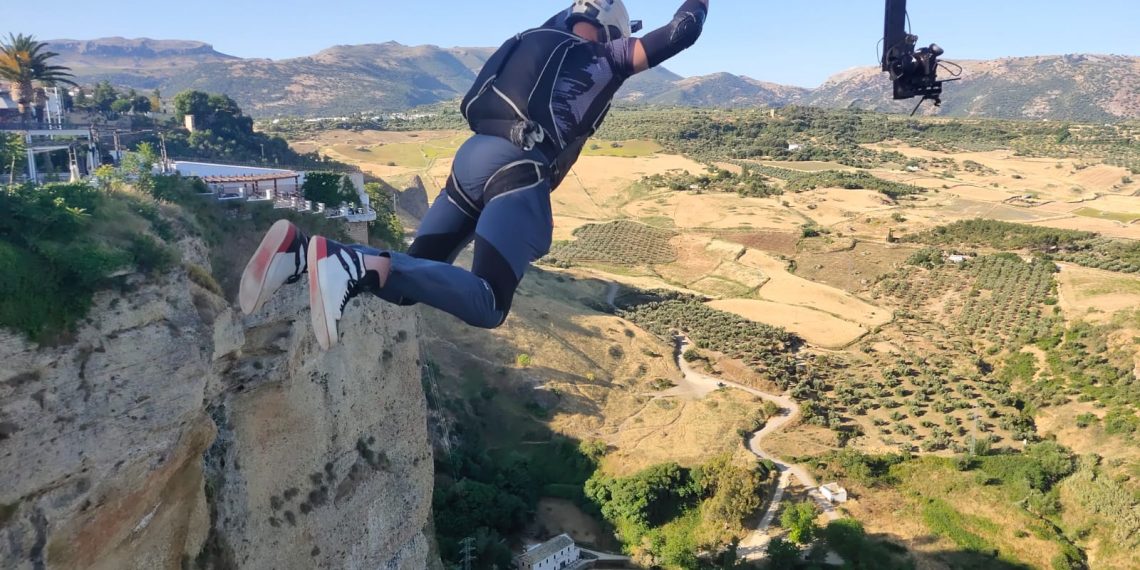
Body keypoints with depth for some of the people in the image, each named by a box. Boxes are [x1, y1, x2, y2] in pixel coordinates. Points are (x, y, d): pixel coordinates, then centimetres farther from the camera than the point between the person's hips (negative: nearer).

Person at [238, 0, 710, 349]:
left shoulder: (532, 40, 27)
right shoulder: (606, 56, 11)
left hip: (472, 155, 7)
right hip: (516, 169, -7)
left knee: (409, 276, 11)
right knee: (487, 306, -17)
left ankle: (301, 251, -10)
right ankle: (360, 264, -37)